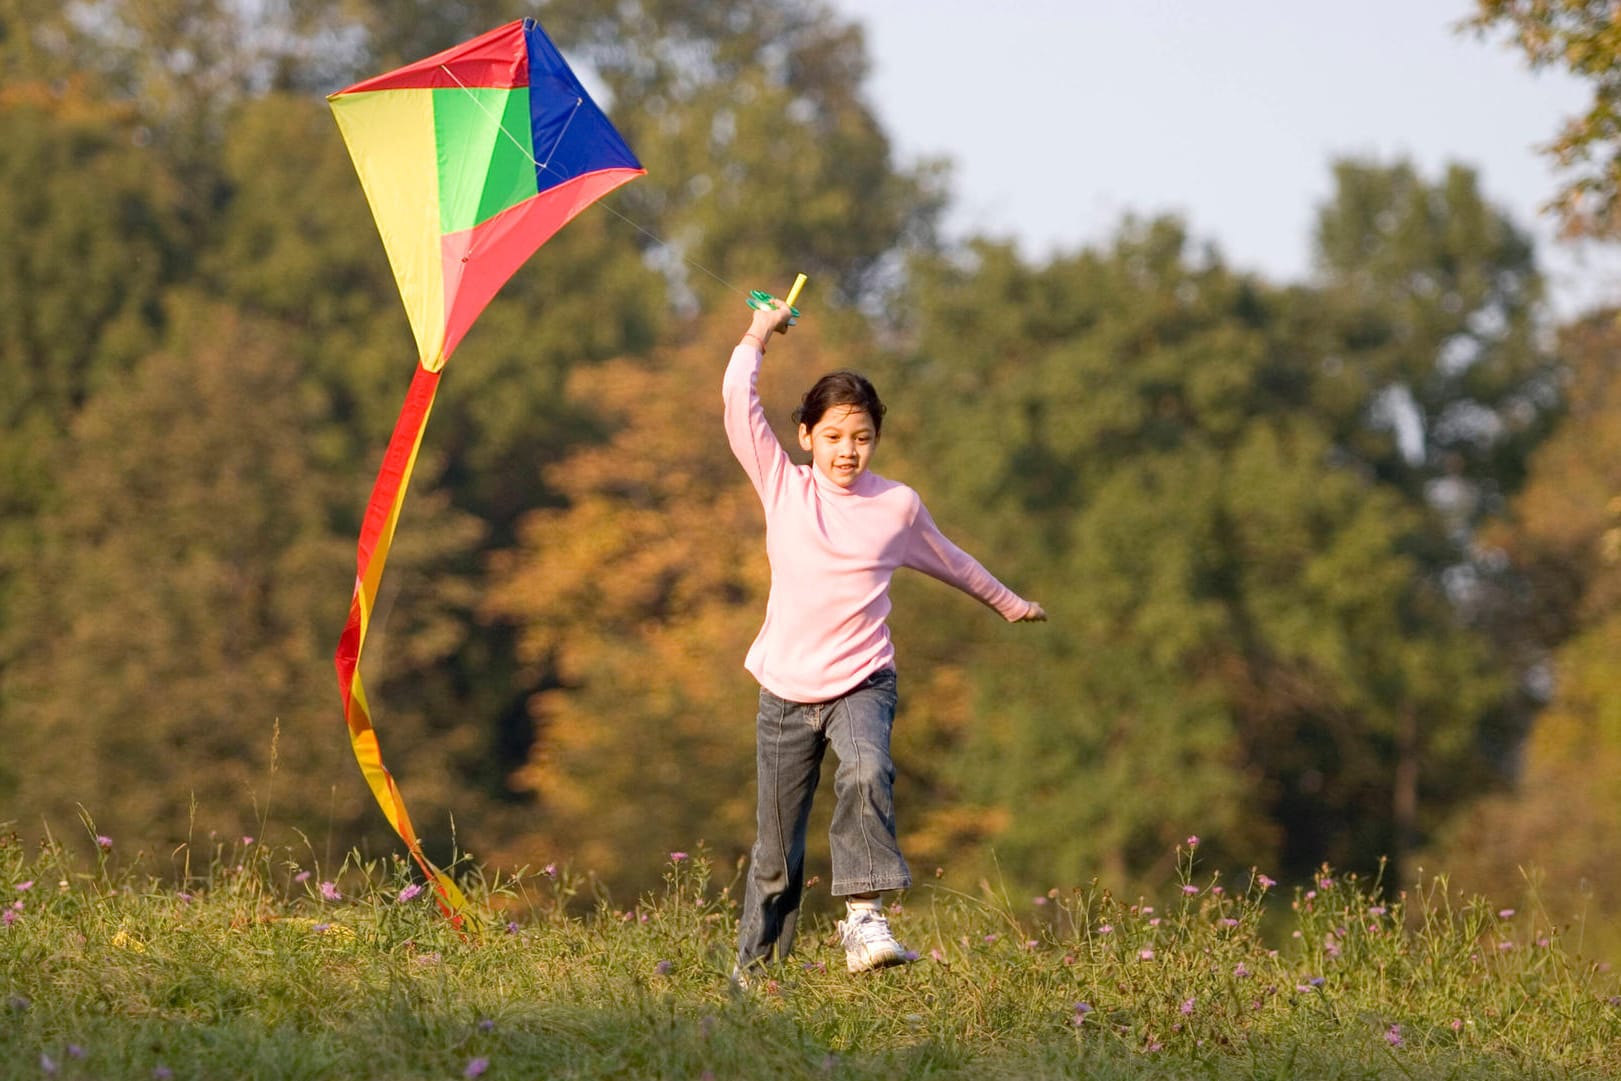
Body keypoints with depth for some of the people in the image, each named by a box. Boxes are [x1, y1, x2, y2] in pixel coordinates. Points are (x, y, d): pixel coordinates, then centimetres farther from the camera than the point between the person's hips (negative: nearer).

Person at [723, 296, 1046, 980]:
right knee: (776, 847, 4)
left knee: (867, 774, -33)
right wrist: (759, 335, 5)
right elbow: (739, 404, -4)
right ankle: (754, 968, 17)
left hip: (861, 681, 0)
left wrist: (1007, 601, 38)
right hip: (786, 686, 0)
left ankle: (862, 915, -36)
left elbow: (948, 560, 25)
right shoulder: (783, 487, 4)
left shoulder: (897, 506, 6)